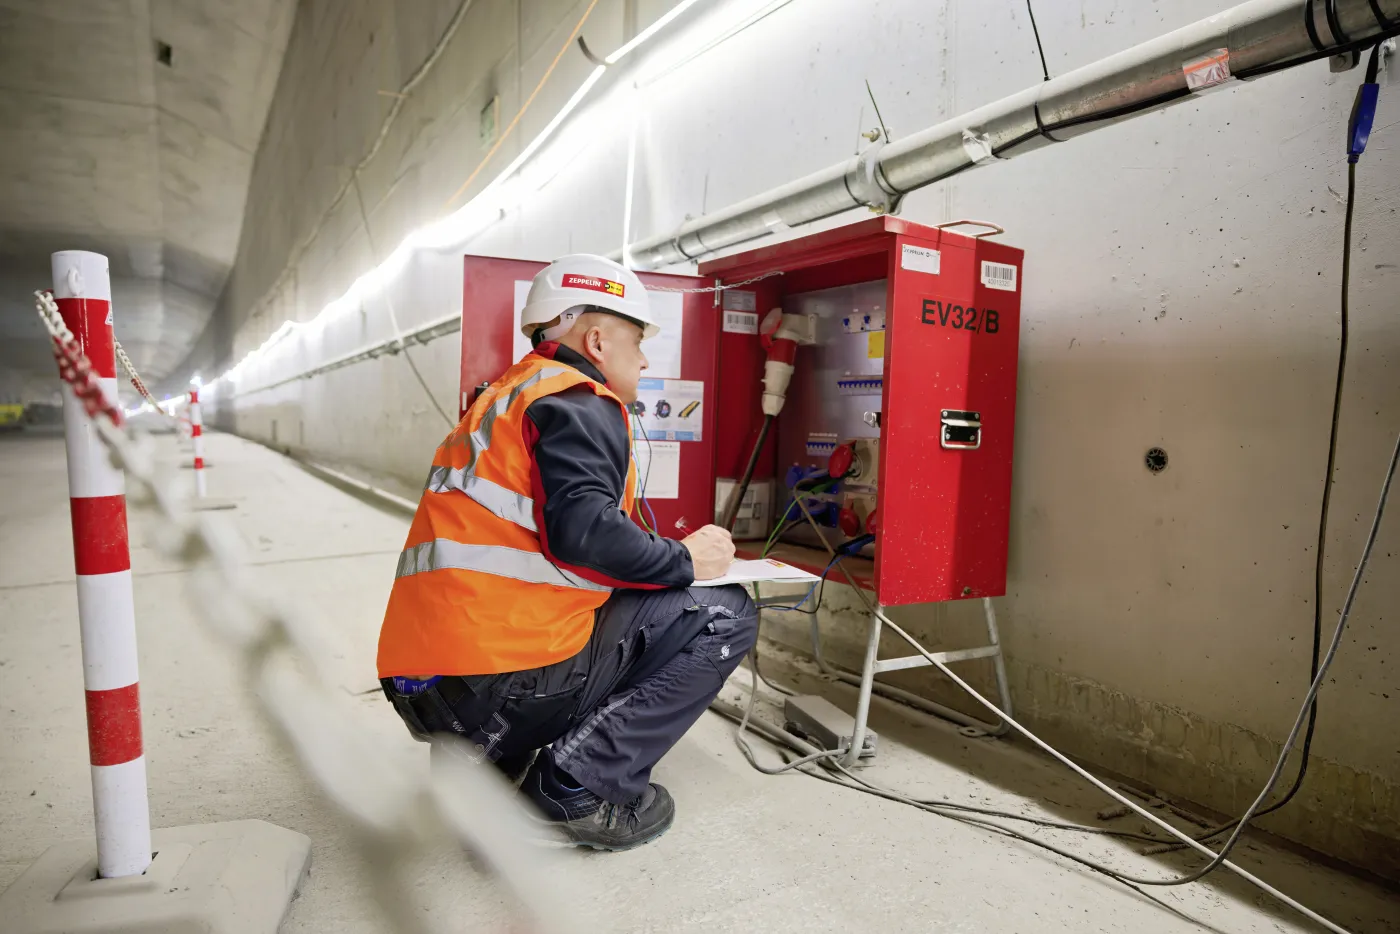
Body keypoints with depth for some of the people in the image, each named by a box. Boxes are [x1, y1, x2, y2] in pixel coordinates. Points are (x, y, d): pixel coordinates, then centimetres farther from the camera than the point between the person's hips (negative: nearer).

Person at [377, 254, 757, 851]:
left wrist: (664, 557, 22)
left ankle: (485, 756, 15)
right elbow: (582, 530, -22)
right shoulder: (581, 403, -6)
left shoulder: (504, 398, 24)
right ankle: (575, 789, -7)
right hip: (500, 680, -9)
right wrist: (683, 560, -5)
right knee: (726, 617, -2)